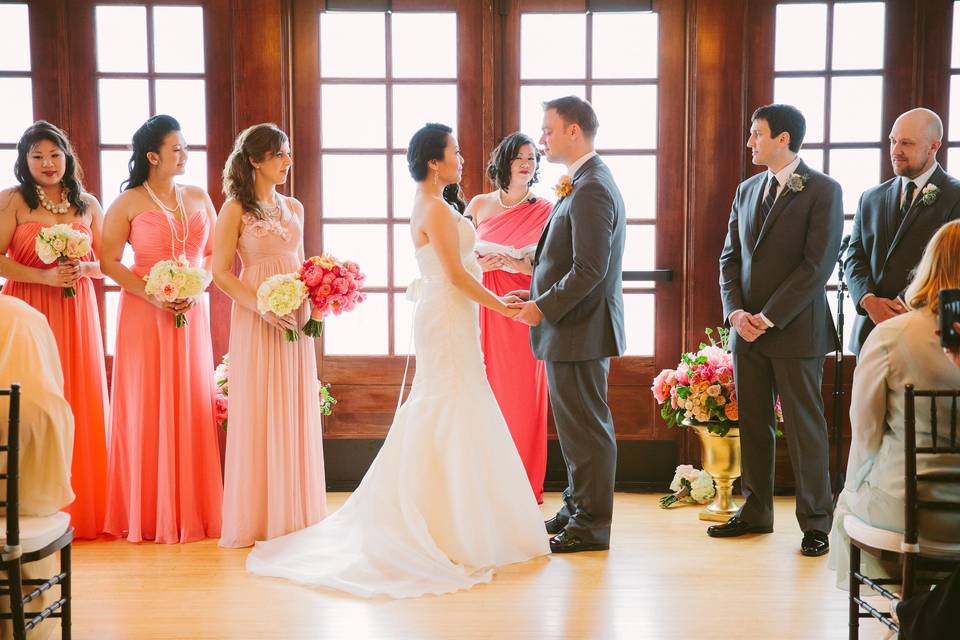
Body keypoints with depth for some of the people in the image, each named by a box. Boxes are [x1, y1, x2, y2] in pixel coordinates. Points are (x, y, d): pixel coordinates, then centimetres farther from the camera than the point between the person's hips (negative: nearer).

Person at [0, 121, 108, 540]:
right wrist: (45, 276, -17)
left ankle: (83, 509, 11)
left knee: (81, 404, 3)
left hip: (78, 315, 3)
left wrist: (83, 268, -6)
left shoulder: (88, 205, 11)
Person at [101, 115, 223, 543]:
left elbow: (213, 254, 12)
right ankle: (148, 513, 9)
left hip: (192, 315, 3)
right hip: (144, 314, -3)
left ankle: (192, 510, 12)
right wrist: (153, 295, -14)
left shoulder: (199, 198, 9)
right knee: (147, 409, 0)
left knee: (191, 406, 4)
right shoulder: (128, 203, -2)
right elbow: (109, 261, -4)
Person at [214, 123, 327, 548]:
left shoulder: (294, 208, 14)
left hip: (296, 321, 6)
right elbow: (221, 273, -7)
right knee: (259, 414, -2)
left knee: (296, 413, 7)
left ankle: (294, 513, 16)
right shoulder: (235, 210, -3)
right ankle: (257, 517, 7)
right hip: (256, 321, -6)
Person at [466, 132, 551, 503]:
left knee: (524, 395, 0)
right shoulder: (479, 205, 8)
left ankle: (525, 484, 11)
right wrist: (479, 264, -8)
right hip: (484, 309, 2)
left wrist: (516, 264, -16)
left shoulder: (545, 210, 2)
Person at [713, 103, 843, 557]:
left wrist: (768, 318, -15)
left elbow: (817, 264, -13)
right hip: (746, 329, 6)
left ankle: (815, 523, 12)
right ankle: (756, 511, 23)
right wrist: (735, 312, -3)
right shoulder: (747, 190, 13)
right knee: (753, 424, 11)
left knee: (804, 427, 1)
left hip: (795, 329, -6)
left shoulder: (823, 190, -7)